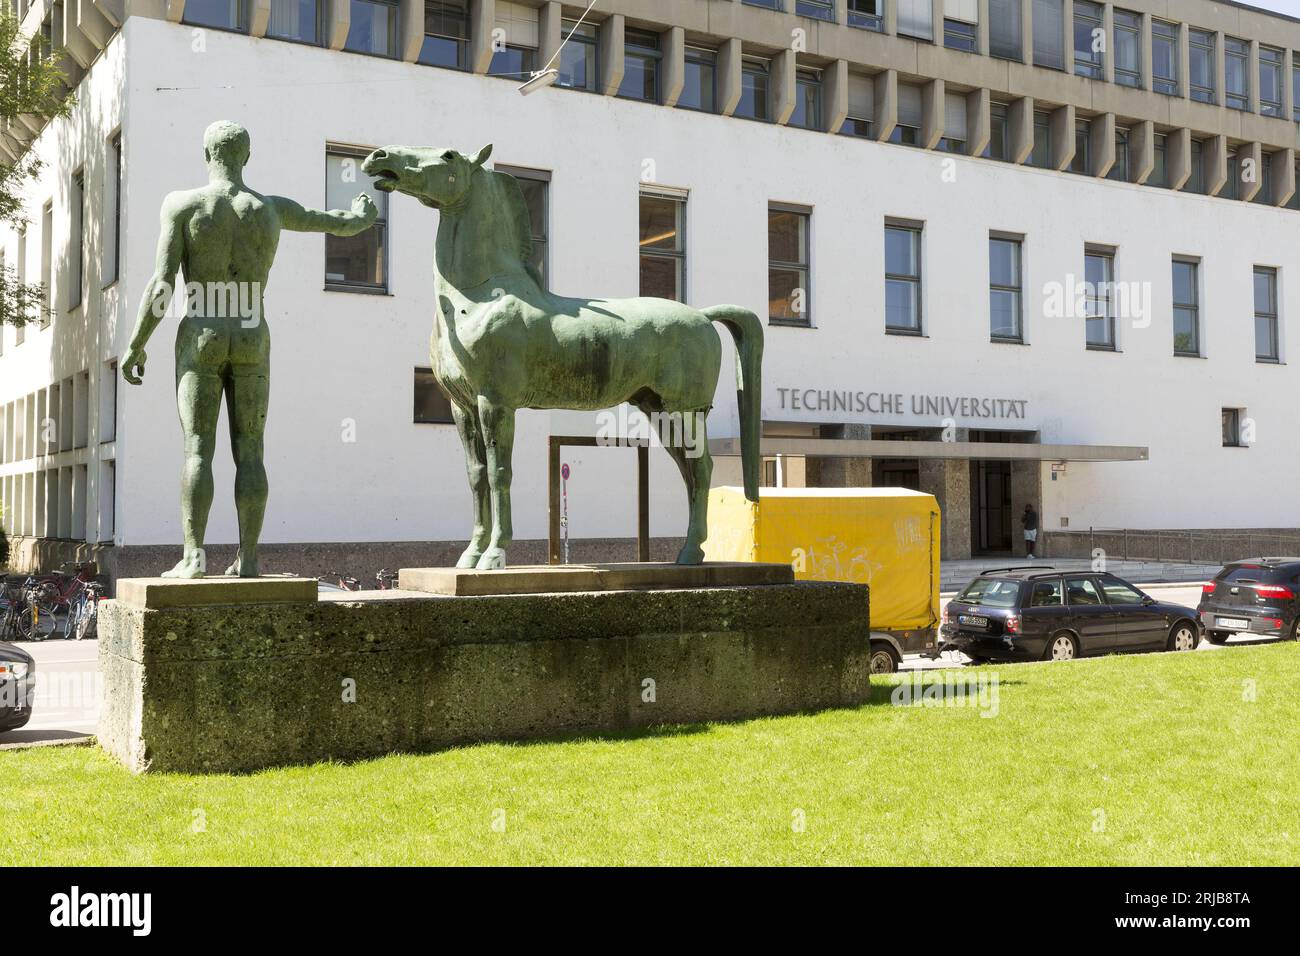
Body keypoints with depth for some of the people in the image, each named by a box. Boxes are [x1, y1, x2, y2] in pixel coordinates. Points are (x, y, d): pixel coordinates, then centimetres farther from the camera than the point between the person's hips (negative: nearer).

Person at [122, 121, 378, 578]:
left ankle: (194, 556, -12)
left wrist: (135, 346, 0)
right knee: (249, 453, 1)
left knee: (197, 450, -4)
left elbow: (161, 284, -8)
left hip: (200, 340, -2)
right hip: (251, 342, 2)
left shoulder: (181, 204, -3)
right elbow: (339, 223, 21)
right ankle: (247, 560, -3)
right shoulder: (272, 208, 5)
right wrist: (362, 217, 46)